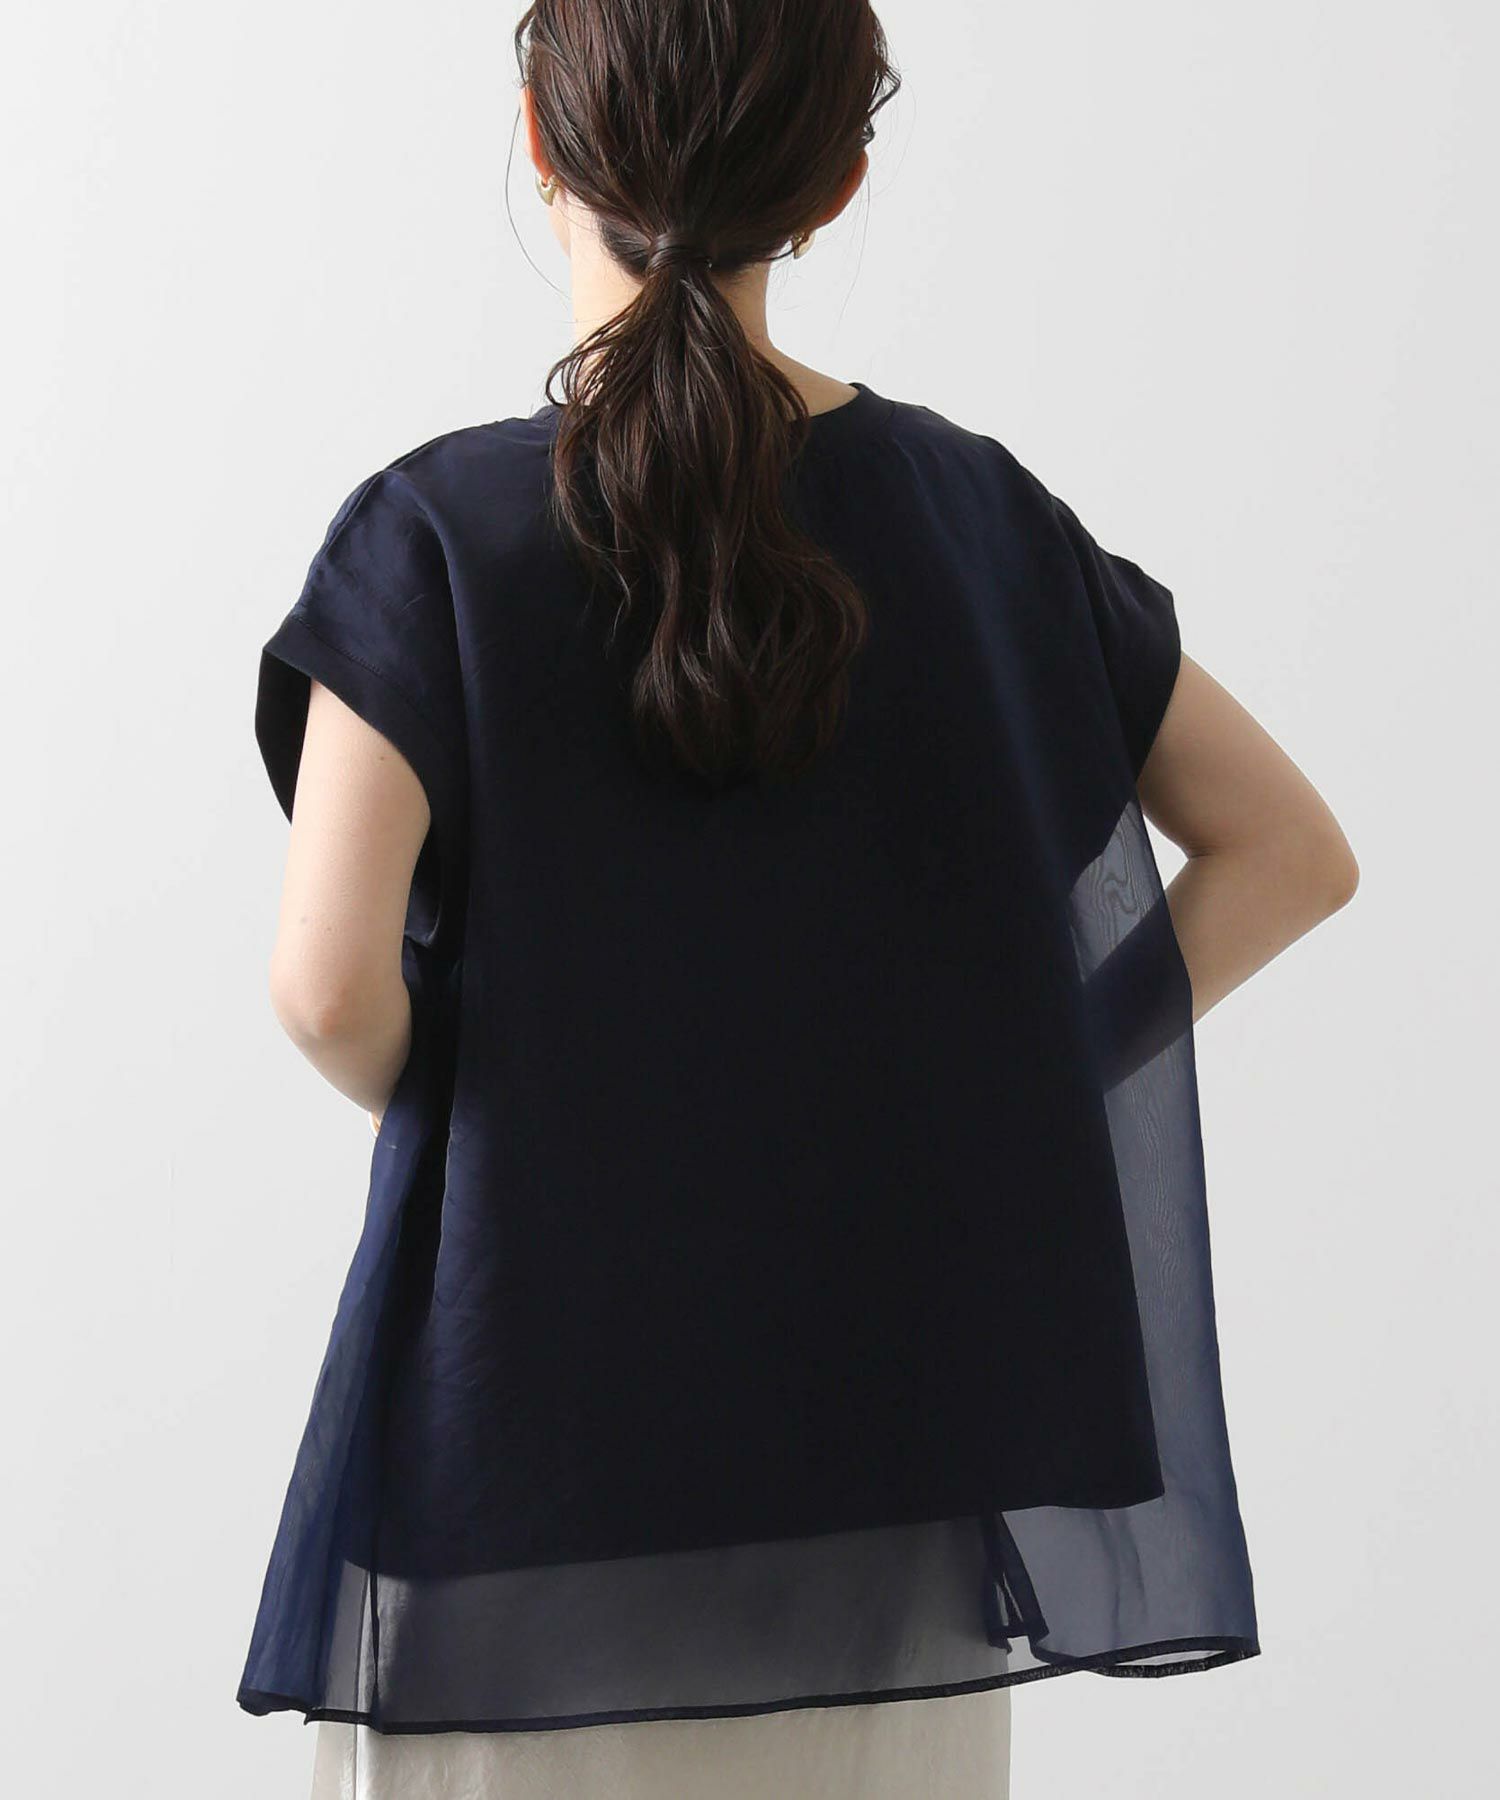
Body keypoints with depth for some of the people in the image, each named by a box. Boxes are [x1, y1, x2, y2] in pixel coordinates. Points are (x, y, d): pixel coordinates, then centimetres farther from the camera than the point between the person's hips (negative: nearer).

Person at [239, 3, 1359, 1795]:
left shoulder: (437, 530, -11)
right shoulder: (971, 510, 0)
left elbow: (328, 986, -20)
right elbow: (1292, 854, 5)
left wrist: (425, 1101, 1)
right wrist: (1009, 1089, 6)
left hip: (529, 1419, -3)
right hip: (895, 1421, 3)